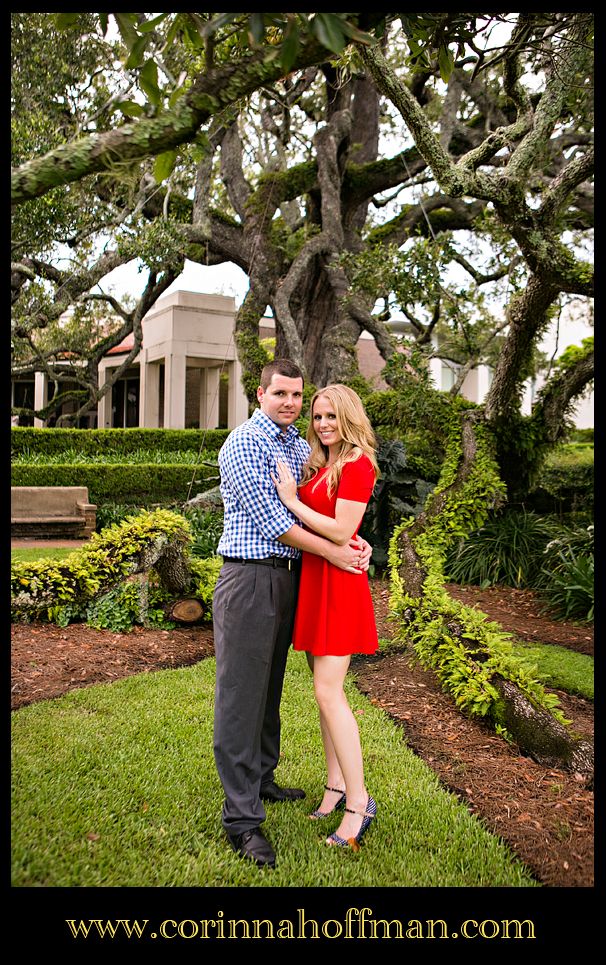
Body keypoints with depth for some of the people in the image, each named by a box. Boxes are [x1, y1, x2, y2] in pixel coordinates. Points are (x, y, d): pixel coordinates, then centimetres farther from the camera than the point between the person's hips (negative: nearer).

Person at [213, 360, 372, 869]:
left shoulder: (300, 446, 15)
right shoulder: (244, 443, -11)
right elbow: (270, 520, -17)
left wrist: (354, 539, -4)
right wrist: (333, 552, -14)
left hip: (289, 578, 8)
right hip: (250, 579, -8)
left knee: (270, 686, 18)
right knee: (241, 692, -3)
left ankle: (261, 779, 34)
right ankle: (241, 816, 5)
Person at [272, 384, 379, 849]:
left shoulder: (357, 464, -12)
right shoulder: (321, 464, 14)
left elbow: (341, 531, -19)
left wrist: (292, 501, -15)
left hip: (338, 582, -9)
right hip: (313, 578, 9)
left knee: (328, 692, -8)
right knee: (324, 689, 14)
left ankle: (358, 802, 4)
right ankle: (336, 785, 26)